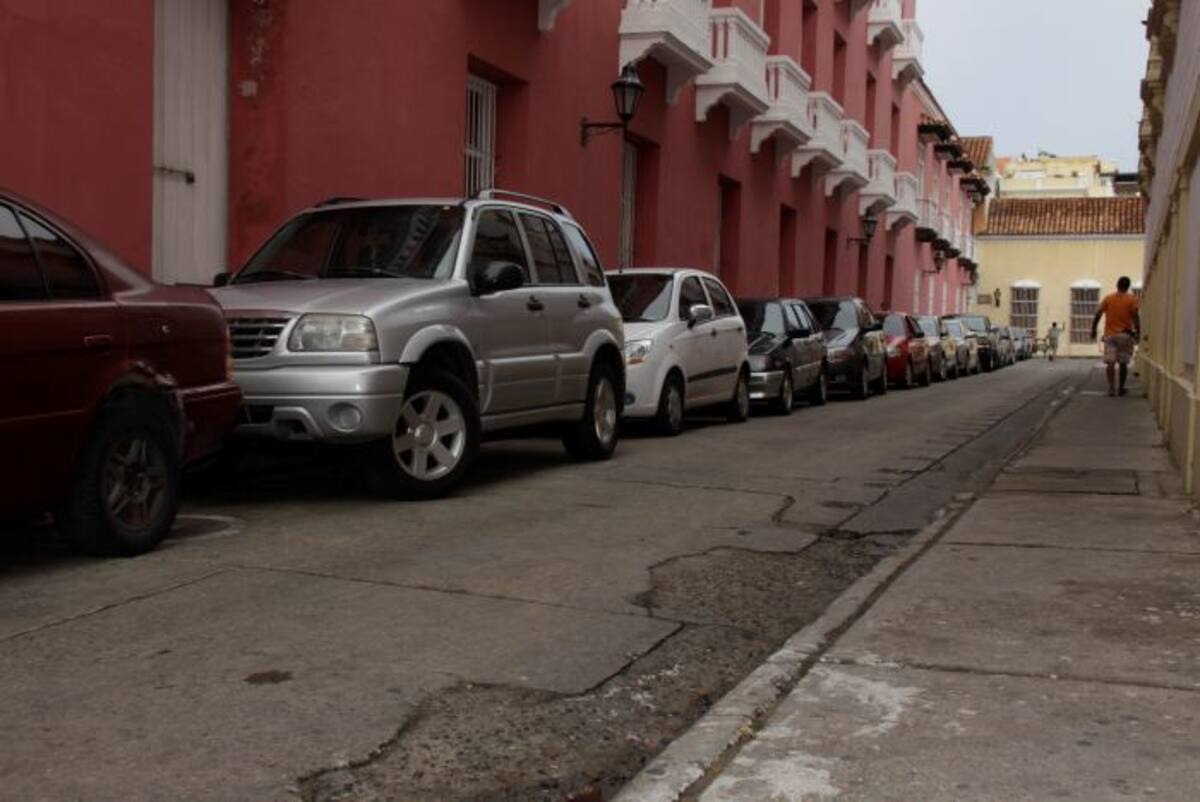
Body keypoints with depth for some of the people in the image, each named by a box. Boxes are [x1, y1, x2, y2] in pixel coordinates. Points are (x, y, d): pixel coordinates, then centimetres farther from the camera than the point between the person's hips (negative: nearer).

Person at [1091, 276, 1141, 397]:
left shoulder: (1108, 298, 3)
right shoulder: (1132, 299, -1)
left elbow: (1098, 315, -2)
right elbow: (1136, 317, -9)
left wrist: (1093, 330, 5)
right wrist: (1137, 333, -6)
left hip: (1110, 335, 0)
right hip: (1125, 335, 0)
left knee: (1110, 363, -3)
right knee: (1123, 363, 10)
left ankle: (1111, 388, -15)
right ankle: (1121, 388, 14)